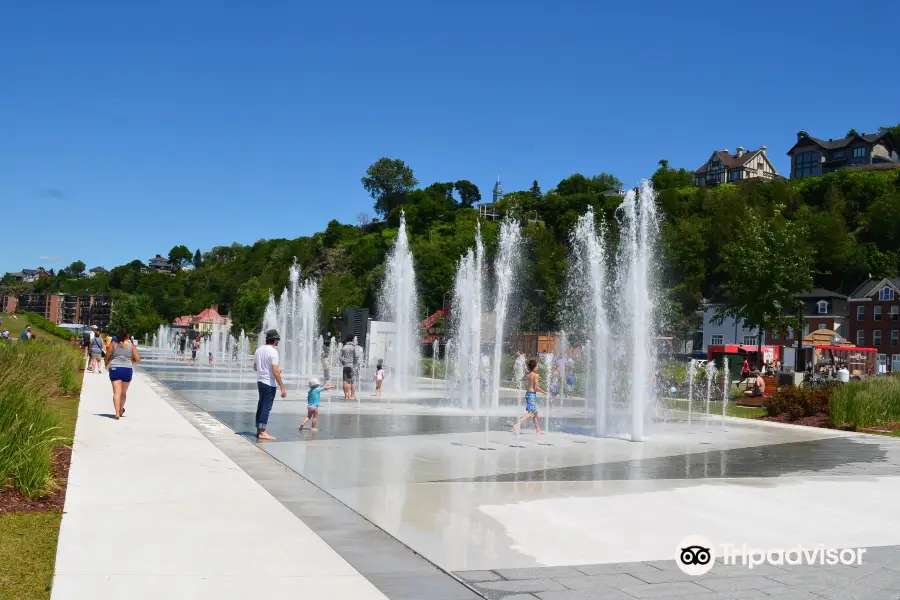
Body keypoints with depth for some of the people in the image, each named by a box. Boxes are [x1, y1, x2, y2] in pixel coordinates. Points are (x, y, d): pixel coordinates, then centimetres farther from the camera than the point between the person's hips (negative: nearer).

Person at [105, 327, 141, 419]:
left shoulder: (114, 344, -2)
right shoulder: (132, 346, -2)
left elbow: (107, 356, 3)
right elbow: (138, 359, -6)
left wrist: (107, 365, 23)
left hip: (114, 369, -1)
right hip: (127, 369, 1)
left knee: (117, 392, -3)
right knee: (123, 392, 17)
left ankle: (117, 413, -15)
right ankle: (121, 410, 36)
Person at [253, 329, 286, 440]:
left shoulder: (259, 349, 8)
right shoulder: (273, 352, -16)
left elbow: (255, 367, 17)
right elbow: (275, 371, -20)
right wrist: (282, 387, -18)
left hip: (260, 381, 8)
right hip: (269, 383, -8)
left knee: (261, 406, 13)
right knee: (266, 407, -5)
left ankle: (259, 430, 18)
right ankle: (262, 432, -5)